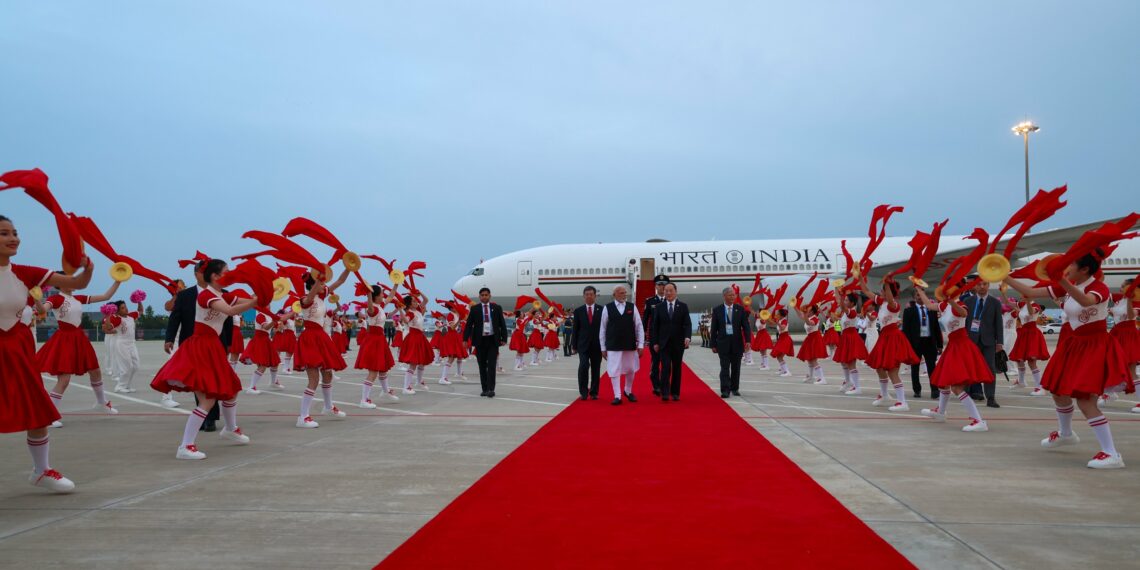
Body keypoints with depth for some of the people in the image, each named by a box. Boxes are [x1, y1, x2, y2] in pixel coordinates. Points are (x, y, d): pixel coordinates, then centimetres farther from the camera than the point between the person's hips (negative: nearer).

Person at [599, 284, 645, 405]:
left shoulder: (632, 307, 1)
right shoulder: (607, 308, -4)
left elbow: (639, 326, 2)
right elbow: (602, 328, 0)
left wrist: (640, 345, -3)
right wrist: (603, 347, -1)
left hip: (630, 345, 2)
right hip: (613, 346, -2)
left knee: (630, 370, 13)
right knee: (614, 371, -3)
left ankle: (628, 391, 34)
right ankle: (617, 396, 5)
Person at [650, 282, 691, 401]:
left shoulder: (683, 306, 3)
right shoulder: (659, 307, 4)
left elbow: (687, 324, -3)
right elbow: (655, 326, 5)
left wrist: (687, 337, -20)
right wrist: (655, 342, 0)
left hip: (678, 343, 1)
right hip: (664, 343, -1)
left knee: (676, 368, 7)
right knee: (665, 368, -10)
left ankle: (675, 393, 15)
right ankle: (665, 393, -12)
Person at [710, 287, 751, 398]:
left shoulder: (740, 309, 3)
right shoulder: (717, 310, 2)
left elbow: (746, 326, 0)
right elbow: (713, 328, 3)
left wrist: (748, 340, -13)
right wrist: (713, 344, 0)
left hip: (737, 343, 1)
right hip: (723, 342, -1)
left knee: (736, 367, 10)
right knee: (725, 368, -5)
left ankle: (735, 388, 22)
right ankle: (725, 390, -7)